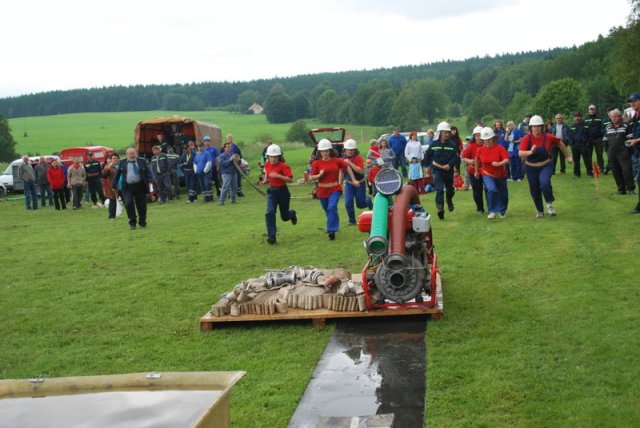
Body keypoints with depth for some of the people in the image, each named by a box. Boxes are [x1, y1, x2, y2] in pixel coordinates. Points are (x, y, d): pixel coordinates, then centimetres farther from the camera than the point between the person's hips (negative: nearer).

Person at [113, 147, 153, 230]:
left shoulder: (142, 161, 6)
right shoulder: (122, 163, 7)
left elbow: (148, 172, 2)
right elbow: (117, 174, 11)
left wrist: (150, 181, -13)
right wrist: (114, 186, 9)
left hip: (140, 186, 0)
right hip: (128, 187, 0)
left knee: (141, 205, 5)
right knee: (129, 204, -14)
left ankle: (142, 223, 22)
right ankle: (132, 223, 0)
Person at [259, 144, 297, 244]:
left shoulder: (283, 166, -16)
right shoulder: (267, 164, 1)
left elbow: (290, 179, -21)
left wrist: (278, 175, -30)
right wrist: (265, 180, 4)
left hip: (283, 191, -3)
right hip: (272, 191, 3)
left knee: (284, 217, 11)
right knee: (270, 213, -18)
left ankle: (292, 213, 50)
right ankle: (271, 236, -14)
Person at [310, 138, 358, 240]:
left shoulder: (337, 161, -3)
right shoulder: (316, 163, -4)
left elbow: (347, 168, 12)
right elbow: (311, 178, -4)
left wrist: (354, 180, 12)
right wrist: (319, 175, -22)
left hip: (335, 189, -2)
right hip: (322, 191, 2)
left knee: (332, 207, -23)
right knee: (328, 210, 15)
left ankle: (332, 230, -21)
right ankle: (335, 227, 40)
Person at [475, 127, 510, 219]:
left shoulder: (500, 148, -18)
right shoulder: (480, 150, -10)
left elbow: (507, 160, -28)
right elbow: (477, 160, 9)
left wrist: (499, 163, -47)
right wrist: (477, 171, 19)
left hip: (500, 175, 0)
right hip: (487, 175, 0)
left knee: (503, 194, 12)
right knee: (492, 189, -27)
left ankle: (502, 211, 39)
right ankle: (492, 211, -12)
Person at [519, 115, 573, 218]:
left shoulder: (548, 137, -12)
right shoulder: (527, 138, -14)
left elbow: (560, 143, 6)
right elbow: (521, 153, -25)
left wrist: (567, 156, 13)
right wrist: (530, 152, -45)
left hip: (545, 166, -1)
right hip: (531, 168, 1)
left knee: (544, 182, -29)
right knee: (534, 191, 9)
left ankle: (550, 204, -8)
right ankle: (539, 211, 33)